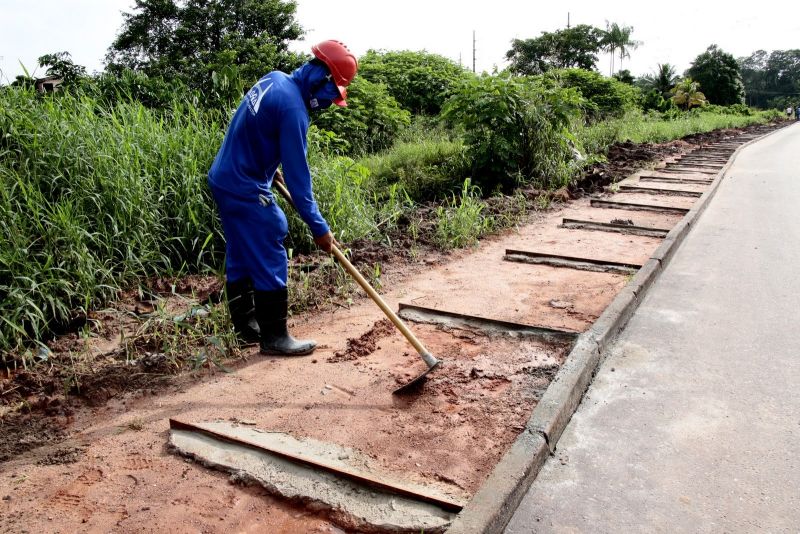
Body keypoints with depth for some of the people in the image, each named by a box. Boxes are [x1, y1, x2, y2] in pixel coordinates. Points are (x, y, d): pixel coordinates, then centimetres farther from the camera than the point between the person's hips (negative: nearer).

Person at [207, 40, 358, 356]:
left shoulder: (275, 79, 6)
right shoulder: (293, 108, -22)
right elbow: (297, 175, -22)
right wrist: (318, 228, -17)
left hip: (224, 180, 10)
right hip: (245, 189, -10)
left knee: (239, 258, 15)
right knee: (270, 261, -3)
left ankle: (246, 326, 27)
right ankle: (274, 337, 6)